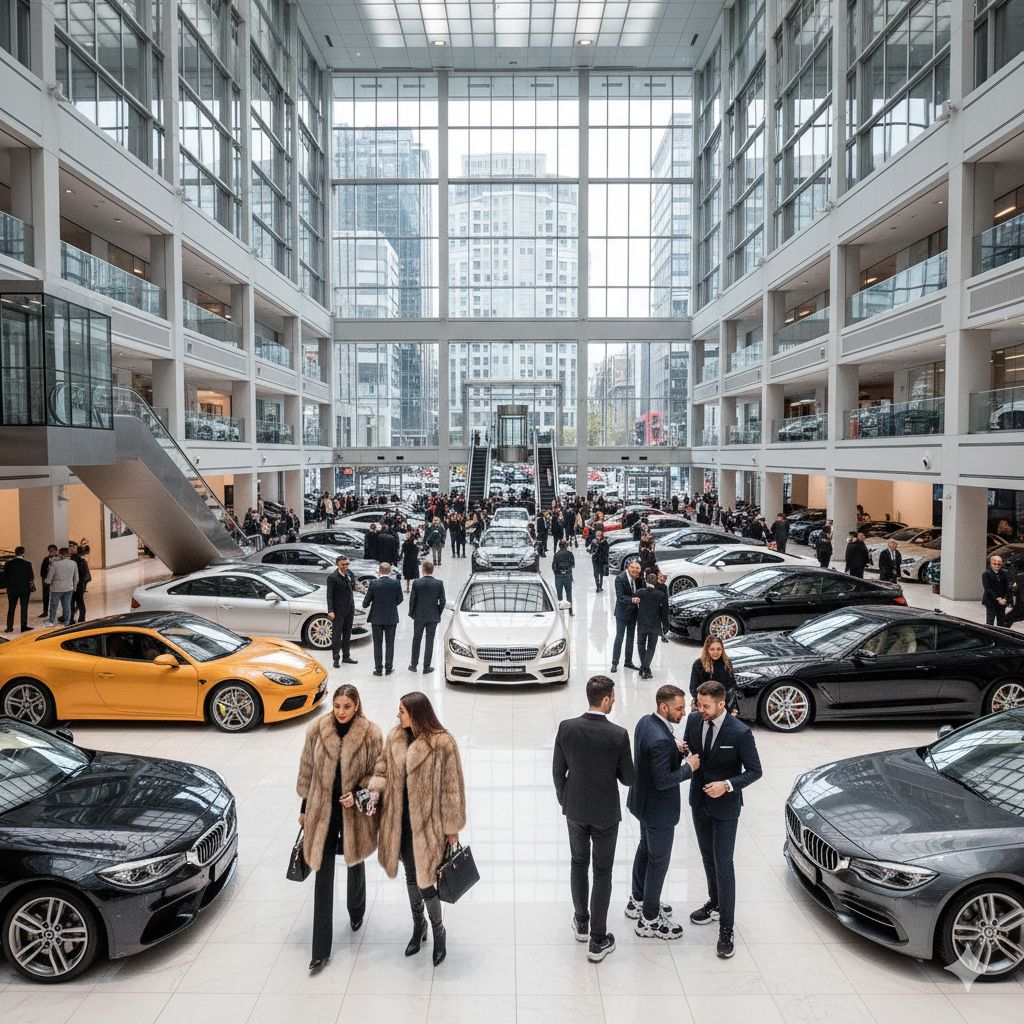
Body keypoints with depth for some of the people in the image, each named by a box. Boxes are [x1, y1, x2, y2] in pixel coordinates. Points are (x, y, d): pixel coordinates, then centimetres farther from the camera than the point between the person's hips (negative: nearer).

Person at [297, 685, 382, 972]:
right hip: (323, 811, 1)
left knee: (355, 864, 22)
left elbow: (377, 773, -5)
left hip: (354, 812, 0)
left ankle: (357, 911, 52)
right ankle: (321, 949, 13)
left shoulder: (371, 734, -15)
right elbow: (307, 771, 2)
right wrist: (304, 809, 7)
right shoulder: (317, 729, -9)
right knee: (323, 876, 4)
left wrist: (358, 794, -21)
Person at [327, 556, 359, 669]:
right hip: (338, 611, -6)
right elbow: (329, 595, -14)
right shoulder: (332, 577, -13)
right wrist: (330, 611, -19)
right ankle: (335, 659, 7)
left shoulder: (349, 574, 6)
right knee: (336, 635, 0)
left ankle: (346, 656, 25)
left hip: (349, 609, 6)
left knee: (347, 634, 14)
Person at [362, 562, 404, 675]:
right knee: (389, 644, 12)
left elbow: (365, 603, -7)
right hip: (391, 618, 1)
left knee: (378, 644, 9)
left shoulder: (374, 584, -12)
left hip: (377, 618, -1)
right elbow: (400, 599, 1)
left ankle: (378, 669, 12)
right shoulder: (396, 583, -9)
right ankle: (388, 668, 15)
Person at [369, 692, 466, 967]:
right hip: (400, 821, 5)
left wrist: (452, 828, -7)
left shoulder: (442, 743, -20)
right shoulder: (395, 737, -3)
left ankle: (438, 931, 30)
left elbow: (451, 788, -13)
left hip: (426, 824, -5)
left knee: (424, 880, 2)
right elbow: (382, 772, 8)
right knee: (411, 875, 21)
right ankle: (418, 926, 45)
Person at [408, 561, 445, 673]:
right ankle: (426, 667, 10)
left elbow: (412, 600, -6)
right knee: (429, 641, 7)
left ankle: (413, 664, 22)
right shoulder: (439, 584, -7)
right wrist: (438, 614, 9)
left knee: (416, 640, 15)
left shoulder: (417, 583, -10)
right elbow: (442, 601, -5)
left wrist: (411, 613, 8)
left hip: (419, 616, 0)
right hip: (433, 617, 0)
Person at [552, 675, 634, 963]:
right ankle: (598, 941, 18)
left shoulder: (566, 728, -14)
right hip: (605, 812, -3)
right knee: (602, 873, 10)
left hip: (575, 809, 3)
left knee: (578, 864, 22)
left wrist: (564, 800, 12)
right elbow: (627, 778, -11)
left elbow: (558, 771, -4)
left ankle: (581, 923, 38)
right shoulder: (618, 735, -22)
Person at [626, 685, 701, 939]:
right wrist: (689, 767, -17)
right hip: (658, 810, -9)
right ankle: (649, 920, 24)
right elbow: (663, 781, -28)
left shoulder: (645, 722, -4)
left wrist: (675, 749, -3)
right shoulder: (660, 740, -33)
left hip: (643, 802, 10)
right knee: (659, 861, 8)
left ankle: (638, 901, 44)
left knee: (645, 849, 25)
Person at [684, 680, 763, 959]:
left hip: (725, 806, -5)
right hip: (699, 801, 5)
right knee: (708, 857, 21)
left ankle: (726, 928, 11)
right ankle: (715, 904, 43)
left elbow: (755, 771, -14)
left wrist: (728, 785, -27)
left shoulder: (740, 733, -24)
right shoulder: (694, 720, -9)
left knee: (723, 866, -1)